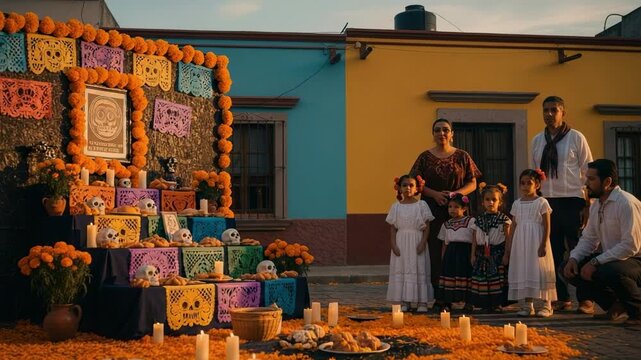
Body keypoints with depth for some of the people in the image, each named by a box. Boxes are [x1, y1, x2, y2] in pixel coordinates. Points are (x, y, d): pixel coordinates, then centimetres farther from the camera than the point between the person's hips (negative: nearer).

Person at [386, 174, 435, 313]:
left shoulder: (421, 205, 1)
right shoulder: (396, 207, 7)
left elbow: (427, 227, -1)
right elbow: (393, 229, 6)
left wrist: (423, 243, -11)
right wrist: (393, 245, -4)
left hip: (417, 243, -2)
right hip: (401, 243, 2)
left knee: (419, 270, -2)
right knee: (400, 271, 0)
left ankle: (422, 302, 2)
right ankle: (404, 302, 6)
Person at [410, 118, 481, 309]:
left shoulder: (462, 156, 7)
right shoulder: (425, 157, 7)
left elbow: (472, 184, 6)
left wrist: (457, 193, -12)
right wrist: (435, 194, -12)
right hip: (432, 209, 0)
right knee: (435, 253, -3)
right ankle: (439, 298, 2)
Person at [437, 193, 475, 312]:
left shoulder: (470, 221, 0)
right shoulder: (446, 224, 15)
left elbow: (475, 241, -4)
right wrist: (443, 259, 11)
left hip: (465, 253, -4)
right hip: (450, 255, 4)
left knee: (466, 277, -5)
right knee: (448, 275, -2)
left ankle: (468, 302, 6)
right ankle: (447, 303, 4)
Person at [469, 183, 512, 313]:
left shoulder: (503, 219, -2)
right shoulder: (479, 219, 9)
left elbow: (508, 238, -5)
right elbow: (475, 239, 10)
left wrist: (506, 255, -11)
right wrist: (473, 255, 6)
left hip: (497, 253, -4)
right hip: (482, 254, 4)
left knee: (498, 278, -4)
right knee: (481, 278, 3)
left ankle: (497, 304, 5)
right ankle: (485, 304, 12)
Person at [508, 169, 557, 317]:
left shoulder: (542, 202, -4)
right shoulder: (517, 204, 10)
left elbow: (547, 226, -7)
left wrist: (543, 244, -14)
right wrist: (510, 245, 9)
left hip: (536, 242, -5)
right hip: (520, 243, 5)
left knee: (540, 271, -4)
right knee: (523, 272, 4)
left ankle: (547, 305, 3)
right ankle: (527, 305, 12)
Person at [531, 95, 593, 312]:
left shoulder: (576, 138, -1)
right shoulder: (537, 141, 11)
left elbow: (588, 172, -3)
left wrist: (588, 205, -9)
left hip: (572, 202, -4)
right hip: (548, 202, 4)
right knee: (555, 253, 7)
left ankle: (585, 299, 6)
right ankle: (563, 299, 16)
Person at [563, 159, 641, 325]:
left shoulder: (626, 203, -21)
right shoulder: (595, 206, 7)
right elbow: (588, 239, 12)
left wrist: (596, 262, -27)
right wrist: (573, 258, -7)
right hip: (611, 260, 9)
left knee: (610, 272, -39)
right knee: (570, 269, -2)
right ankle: (615, 306, 8)